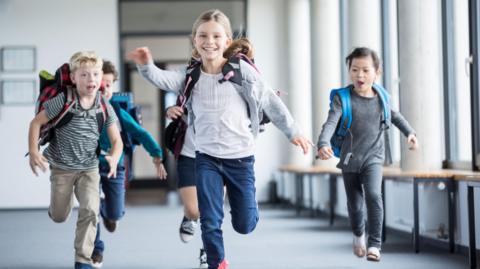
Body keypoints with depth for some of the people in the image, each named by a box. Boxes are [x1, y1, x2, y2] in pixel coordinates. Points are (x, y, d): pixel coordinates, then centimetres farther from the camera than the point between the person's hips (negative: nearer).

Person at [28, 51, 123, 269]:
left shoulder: (105, 107, -9)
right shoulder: (63, 101, -17)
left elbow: (116, 140, -5)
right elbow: (36, 122, -9)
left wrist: (114, 157, -25)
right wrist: (33, 152, -16)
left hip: (89, 168, 1)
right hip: (61, 167, -1)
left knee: (90, 210, -16)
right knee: (59, 217, 11)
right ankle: (57, 205, 50)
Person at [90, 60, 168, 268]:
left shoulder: (118, 113, -7)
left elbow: (141, 134, -9)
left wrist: (156, 156, -18)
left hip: (114, 167, 1)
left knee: (115, 215, -1)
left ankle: (108, 213, 38)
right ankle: (96, 252, 9)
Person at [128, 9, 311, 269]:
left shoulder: (241, 71, -7)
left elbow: (270, 101, -2)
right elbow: (164, 79, -19)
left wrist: (293, 131, 2)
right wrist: (147, 66, -40)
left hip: (240, 157, -1)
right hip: (207, 158, 1)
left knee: (244, 224, 6)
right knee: (210, 222, -3)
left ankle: (241, 200, 41)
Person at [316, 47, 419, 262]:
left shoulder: (380, 97, -2)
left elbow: (394, 115, 19)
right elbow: (331, 123, -25)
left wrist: (409, 132, 9)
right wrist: (323, 143, -42)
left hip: (373, 158, 0)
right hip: (350, 159, 0)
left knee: (373, 195, -23)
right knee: (354, 203, 11)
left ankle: (374, 244, -17)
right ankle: (358, 235, 43)